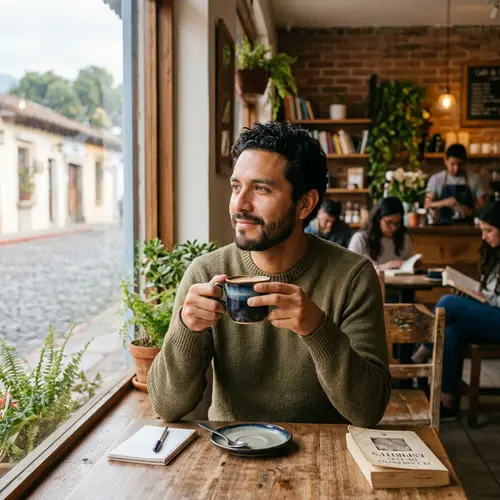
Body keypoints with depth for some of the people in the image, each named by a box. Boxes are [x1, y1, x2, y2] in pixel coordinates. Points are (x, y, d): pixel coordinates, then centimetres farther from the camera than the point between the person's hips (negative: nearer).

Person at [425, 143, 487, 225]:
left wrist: (471, 211, -15)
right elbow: (427, 205, 1)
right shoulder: (435, 179, 6)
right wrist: (444, 203, -17)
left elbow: (482, 205, 6)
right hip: (444, 225, -1)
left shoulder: (475, 180, 6)